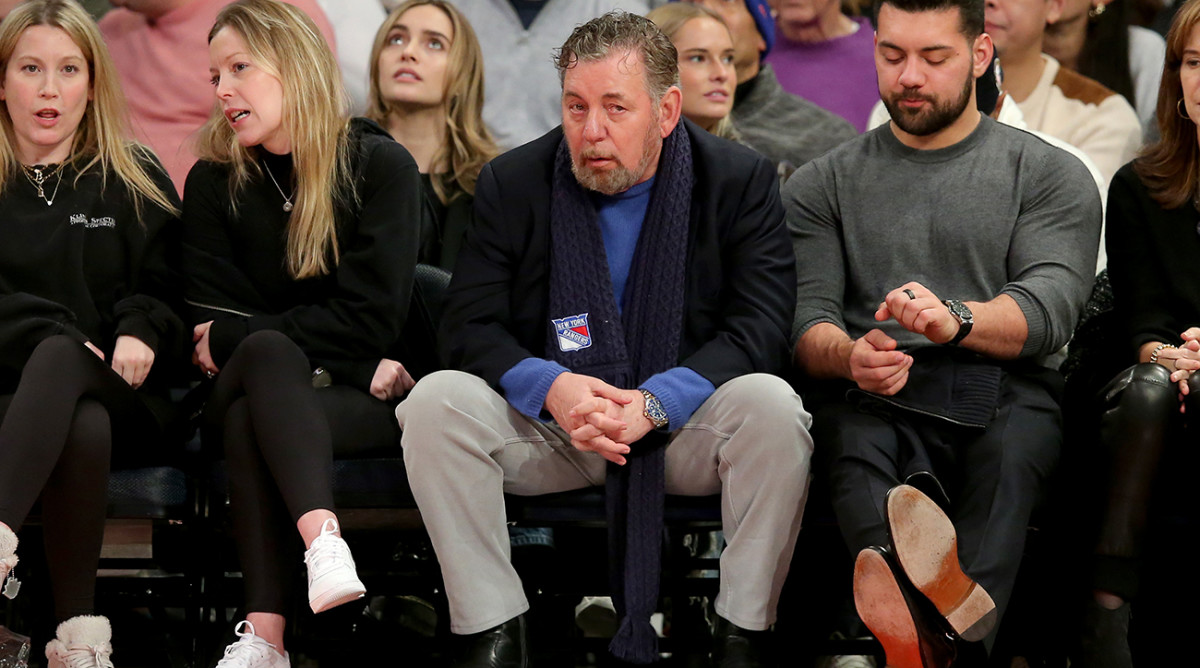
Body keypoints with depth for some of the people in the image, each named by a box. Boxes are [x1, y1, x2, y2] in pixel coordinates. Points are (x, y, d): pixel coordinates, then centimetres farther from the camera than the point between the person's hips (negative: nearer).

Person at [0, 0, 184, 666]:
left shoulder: (134, 180, 17)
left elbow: (164, 286, 11)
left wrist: (141, 332, -13)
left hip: (123, 395, 0)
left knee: (59, 359, -39)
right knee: (84, 427, -39)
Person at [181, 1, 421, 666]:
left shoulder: (379, 164, -1)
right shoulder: (214, 184, 6)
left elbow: (370, 318, -9)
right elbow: (213, 324, -3)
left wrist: (235, 338, -9)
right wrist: (357, 367, -12)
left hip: (367, 408, -2)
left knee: (248, 419, -34)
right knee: (269, 349, -34)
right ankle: (323, 539, -55)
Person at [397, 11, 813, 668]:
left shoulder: (741, 181, -4)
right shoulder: (511, 183, 1)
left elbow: (760, 330, -11)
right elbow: (471, 328, -4)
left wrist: (654, 405, -26)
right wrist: (552, 389, -25)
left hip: (683, 424, -1)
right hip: (548, 429, 1)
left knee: (771, 405, -32)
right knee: (435, 401, -24)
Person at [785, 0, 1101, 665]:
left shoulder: (1052, 176, 16)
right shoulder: (822, 185, 21)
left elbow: (1049, 309, 0)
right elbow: (807, 318, 9)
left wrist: (957, 320, -23)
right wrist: (849, 356, -18)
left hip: (1002, 392, -1)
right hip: (872, 397, 1)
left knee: (1012, 442, -38)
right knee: (856, 443, -37)